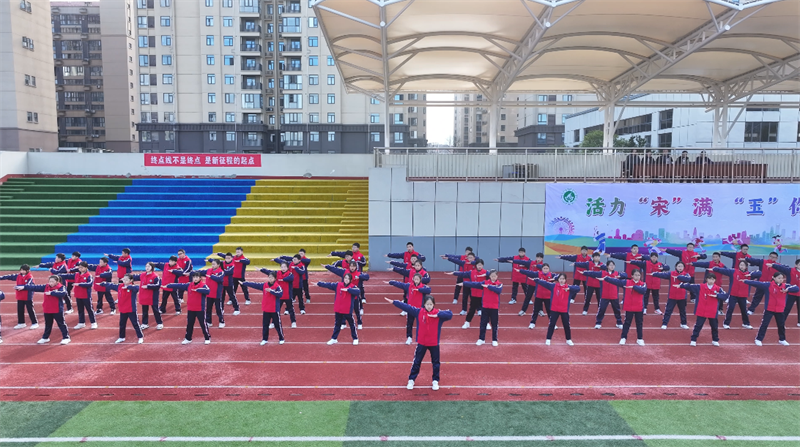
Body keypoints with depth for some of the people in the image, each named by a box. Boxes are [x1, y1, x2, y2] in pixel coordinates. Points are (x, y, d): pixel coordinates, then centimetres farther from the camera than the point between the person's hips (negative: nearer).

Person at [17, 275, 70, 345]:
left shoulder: (61, 287, -13)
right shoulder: (46, 287, 5)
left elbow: (63, 293, -32)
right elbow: (35, 287, 4)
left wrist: (51, 293, -30)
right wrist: (24, 287, -2)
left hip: (57, 310, -6)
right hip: (47, 310, 6)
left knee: (61, 324, 1)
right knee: (48, 325, 20)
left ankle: (66, 337, 7)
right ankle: (45, 338, 34)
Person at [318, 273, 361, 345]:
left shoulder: (352, 287, -12)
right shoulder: (338, 285, -2)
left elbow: (358, 291, -31)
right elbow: (329, 285, 2)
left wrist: (348, 289, -37)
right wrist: (319, 283, 1)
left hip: (348, 311, -3)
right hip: (338, 310, 3)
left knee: (352, 324, 10)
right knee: (337, 324, 17)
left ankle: (355, 339, 24)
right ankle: (334, 339, 29)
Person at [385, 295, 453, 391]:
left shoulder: (438, 313, -12)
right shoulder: (419, 312, -10)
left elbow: (450, 314, -23)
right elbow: (406, 307, -12)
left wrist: (437, 315, -31)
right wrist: (393, 301, -14)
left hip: (434, 343, 0)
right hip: (421, 343, 0)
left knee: (436, 363, 13)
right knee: (416, 362, 11)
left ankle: (435, 381, 31)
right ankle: (411, 380, 27)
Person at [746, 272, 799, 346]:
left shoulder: (785, 286, -3)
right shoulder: (768, 285, -13)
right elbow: (757, 283, -17)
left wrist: (788, 289, -29)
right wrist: (746, 281, -25)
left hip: (780, 310, 4)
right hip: (769, 309, -4)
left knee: (781, 325, 18)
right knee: (764, 324, 0)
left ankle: (782, 339, 37)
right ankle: (758, 339, 9)